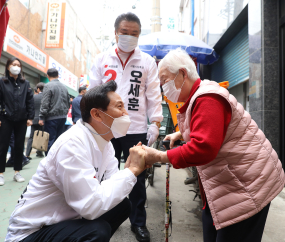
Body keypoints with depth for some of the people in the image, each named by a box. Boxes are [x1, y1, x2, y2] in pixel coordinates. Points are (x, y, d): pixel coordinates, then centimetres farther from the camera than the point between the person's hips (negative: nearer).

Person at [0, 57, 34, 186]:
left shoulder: (25, 83, 6)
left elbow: (30, 101, 4)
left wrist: (30, 117, -1)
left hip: (21, 120, 2)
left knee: (19, 146, 8)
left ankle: (17, 173, 20)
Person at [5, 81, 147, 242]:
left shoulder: (104, 141, -1)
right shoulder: (72, 144, -29)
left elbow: (112, 184, -3)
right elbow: (91, 206, -33)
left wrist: (134, 168, -20)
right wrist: (132, 170, -26)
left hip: (66, 218, 8)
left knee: (123, 205, 0)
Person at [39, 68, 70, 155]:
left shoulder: (48, 86, -7)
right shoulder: (64, 87, 12)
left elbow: (45, 103, -12)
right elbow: (68, 103, 16)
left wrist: (41, 117, -9)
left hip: (52, 117, -6)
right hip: (62, 117, 6)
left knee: (50, 141, -2)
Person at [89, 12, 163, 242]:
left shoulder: (147, 61, 7)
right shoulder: (102, 59, 9)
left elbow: (154, 94, 3)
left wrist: (155, 122, -6)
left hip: (137, 129, -1)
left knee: (137, 178, 9)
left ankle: (138, 222, 27)